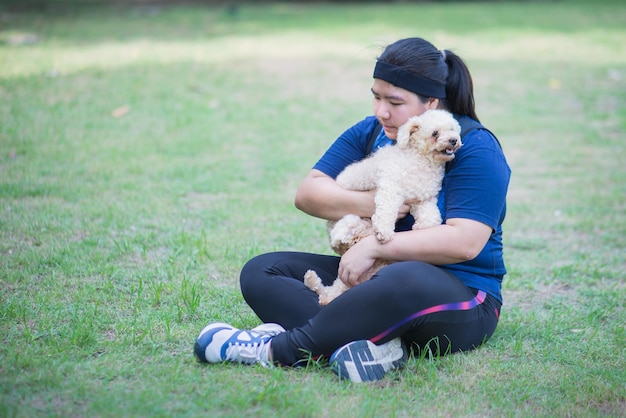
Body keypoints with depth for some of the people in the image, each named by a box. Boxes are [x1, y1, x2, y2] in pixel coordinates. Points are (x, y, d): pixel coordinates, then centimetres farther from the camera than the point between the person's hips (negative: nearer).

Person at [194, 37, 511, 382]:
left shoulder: (475, 149, -10)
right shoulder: (370, 133, 8)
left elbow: (465, 242, -21)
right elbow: (307, 193, 1)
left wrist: (373, 246, -22)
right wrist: (368, 205, -17)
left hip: (460, 297, -6)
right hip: (369, 277, 7)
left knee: (408, 280, -43)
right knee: (260, 272, -9)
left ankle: (274, 350, -32)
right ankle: (374, 343, -35)